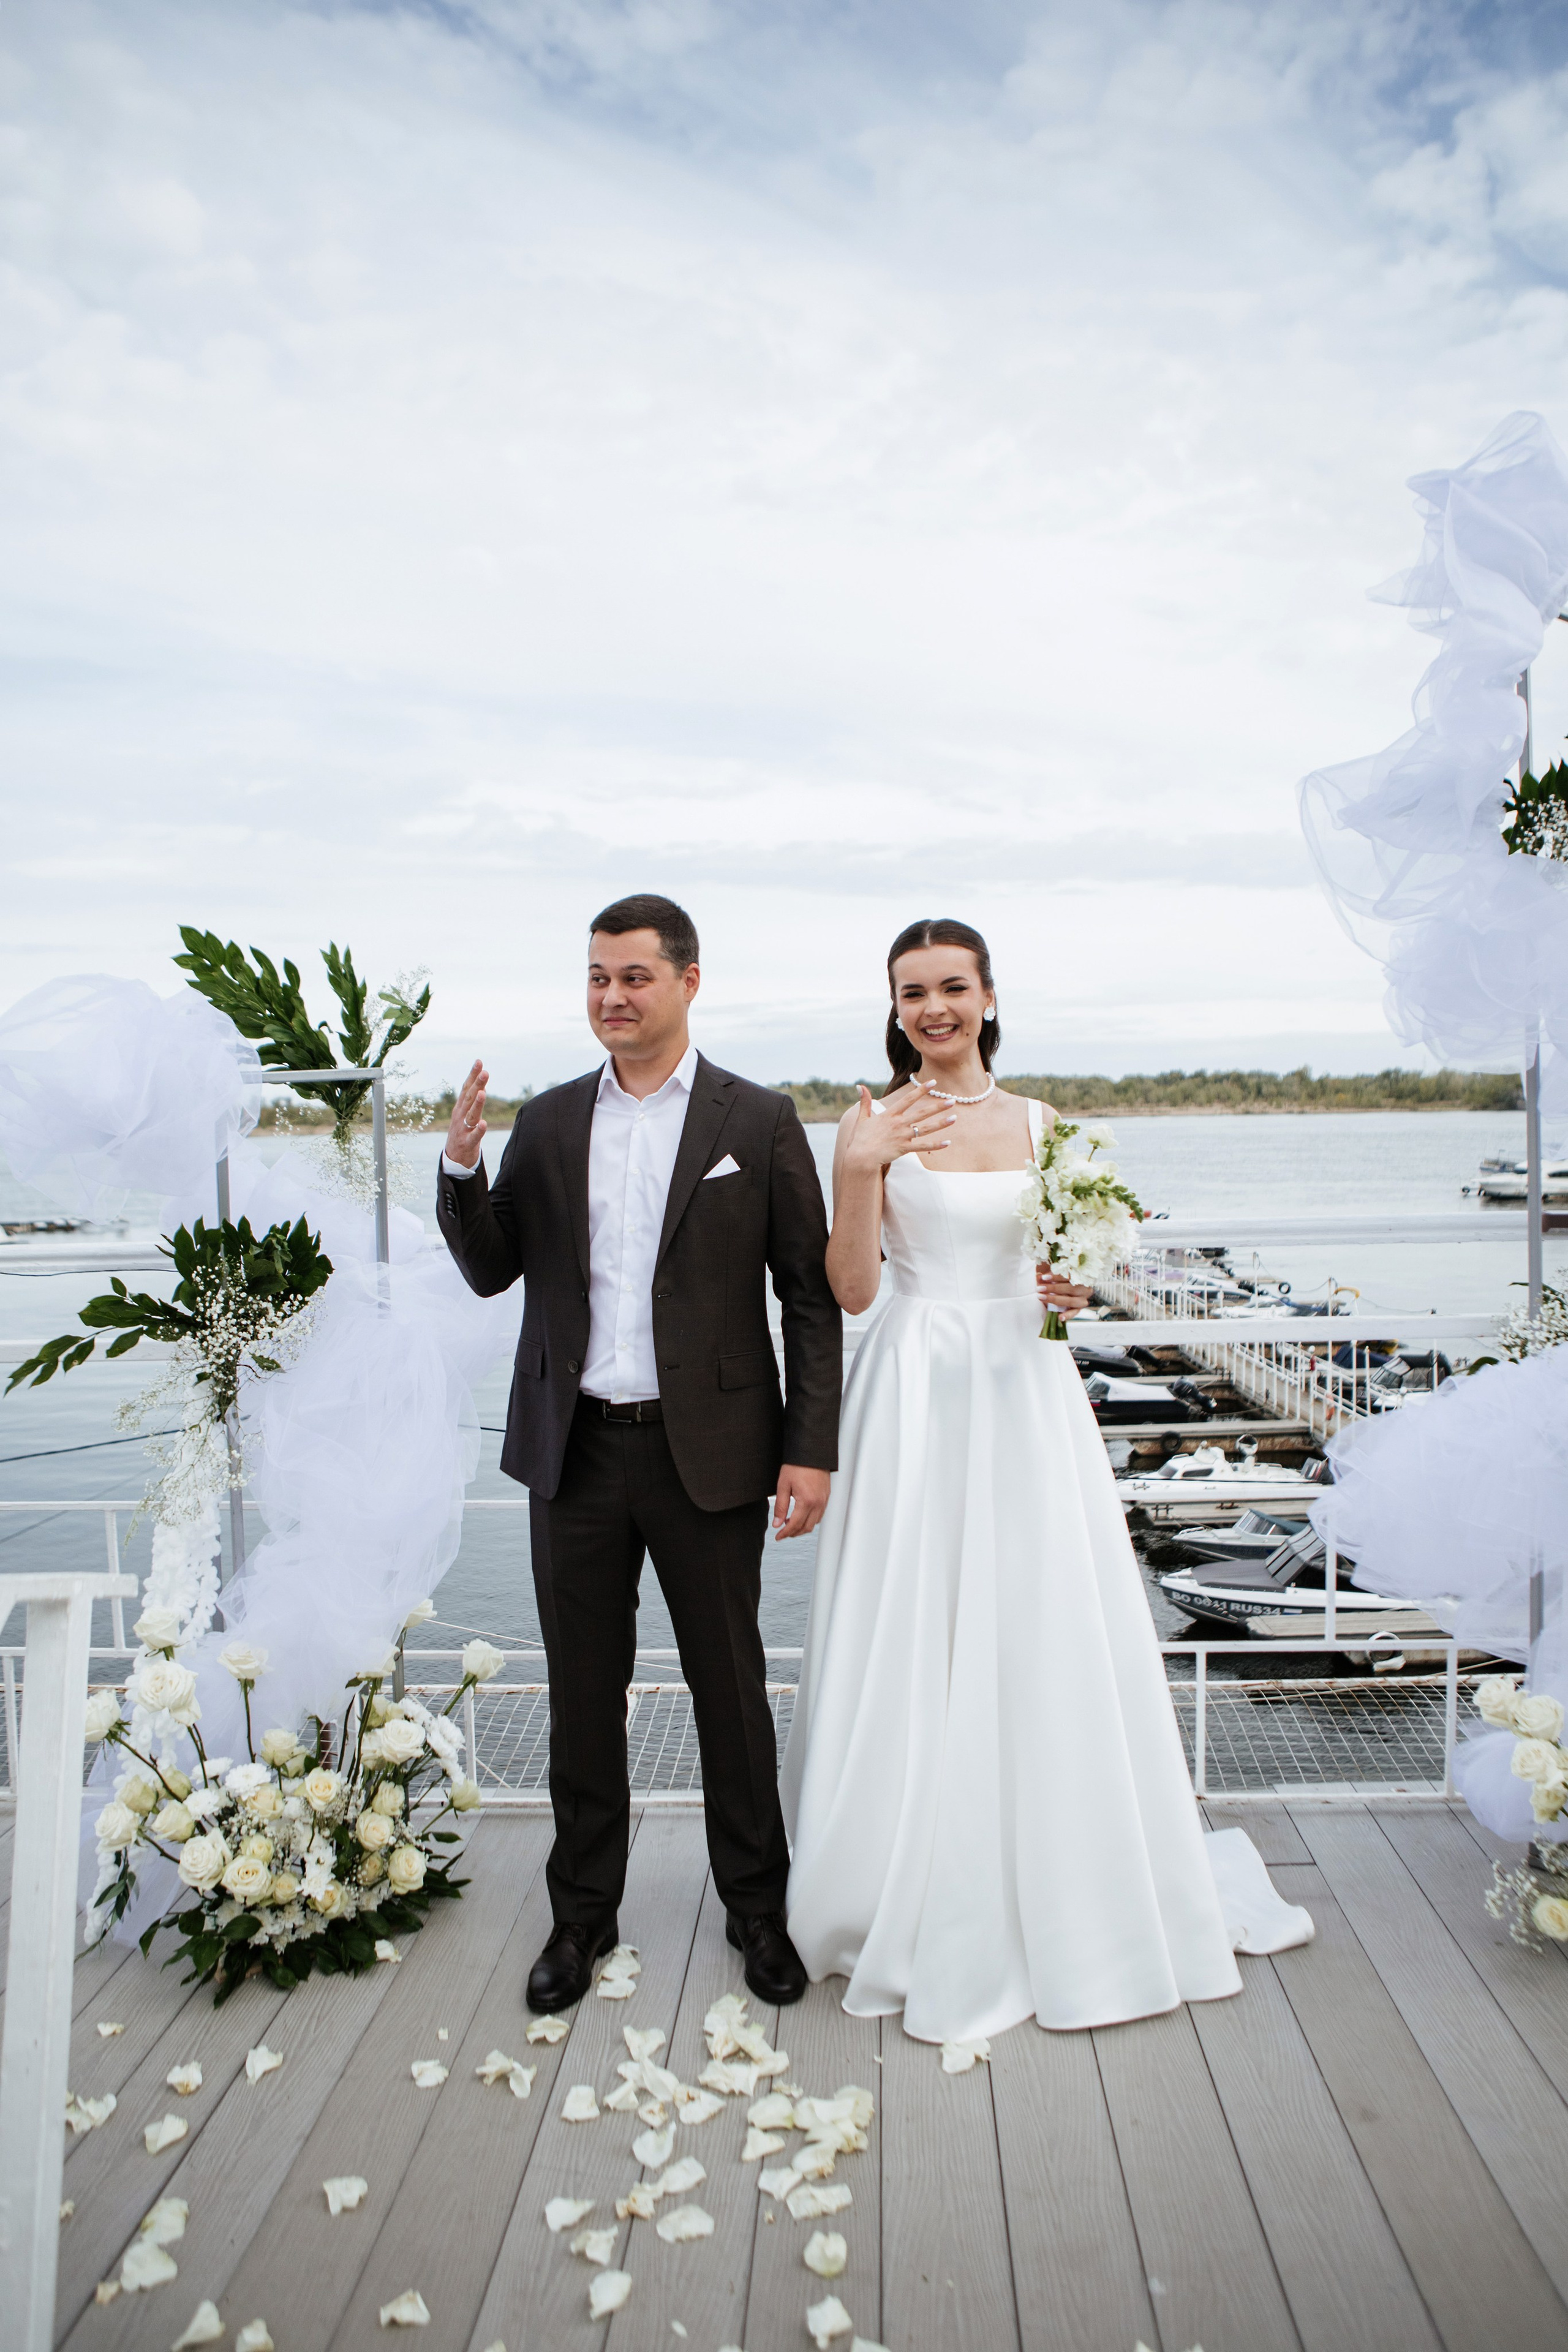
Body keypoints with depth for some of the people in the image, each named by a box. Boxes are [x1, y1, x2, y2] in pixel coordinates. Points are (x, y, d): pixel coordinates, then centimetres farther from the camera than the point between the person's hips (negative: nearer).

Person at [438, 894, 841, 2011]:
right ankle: (583, 1913, 32)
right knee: (583, 1692, 14)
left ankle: (758, 1908, 31)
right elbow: (493, 1271, 8)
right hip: (577, 1452, 3)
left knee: (730, 1688, 12)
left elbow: (812, 1297, -3)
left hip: (708, 1451, -2)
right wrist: (463, 1166, -9)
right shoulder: (547, 1123, 6)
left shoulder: (760, 1121, -3)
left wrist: (811, 1449, -8)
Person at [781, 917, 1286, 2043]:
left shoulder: (1041, 1124, 9)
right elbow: (852, 1289, -7)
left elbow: (1068, 1262, 16)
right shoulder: (874, 1124, -1)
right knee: (918, 1643, 1)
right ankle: (932, 1914, 18)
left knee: (1047, 1632, 6)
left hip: (1029, 1385, 3)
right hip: (919, 1390, -3)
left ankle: (1060, 1897, 26)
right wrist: (860, 1173, -19)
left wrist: (1074, 1293, -6)